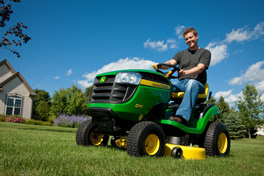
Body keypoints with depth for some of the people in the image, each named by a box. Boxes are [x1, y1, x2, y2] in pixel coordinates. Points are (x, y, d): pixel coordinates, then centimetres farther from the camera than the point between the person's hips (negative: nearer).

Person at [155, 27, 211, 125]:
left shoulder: (205, 53, 13)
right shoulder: (181, 54, 26)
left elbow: (200, 68, -6)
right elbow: (171, 63, 7)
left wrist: (185, 72, -28)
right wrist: (160, 65, -18)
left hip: (197, 84, -4)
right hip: (181, 83, 4)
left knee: (192, 83, -40)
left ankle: (182, 117, -56)